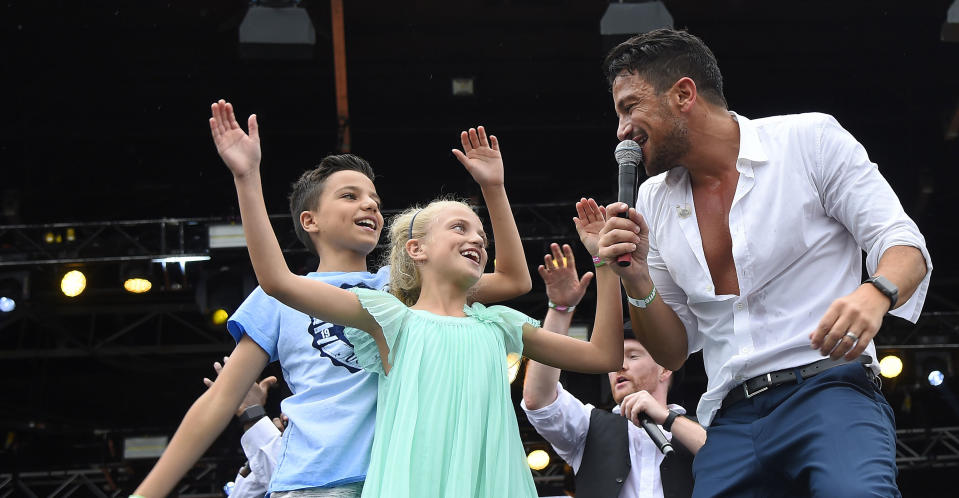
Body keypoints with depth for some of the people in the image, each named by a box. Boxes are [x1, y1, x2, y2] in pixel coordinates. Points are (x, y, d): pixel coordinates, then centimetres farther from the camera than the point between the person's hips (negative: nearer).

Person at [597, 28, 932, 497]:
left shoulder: (810, 138, 2)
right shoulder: (654, 201, 16)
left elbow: (904, 245, -1)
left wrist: (875, 294, -23)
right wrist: (638, 282, -1)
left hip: (828, 391, -6)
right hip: (730, 420, 6)